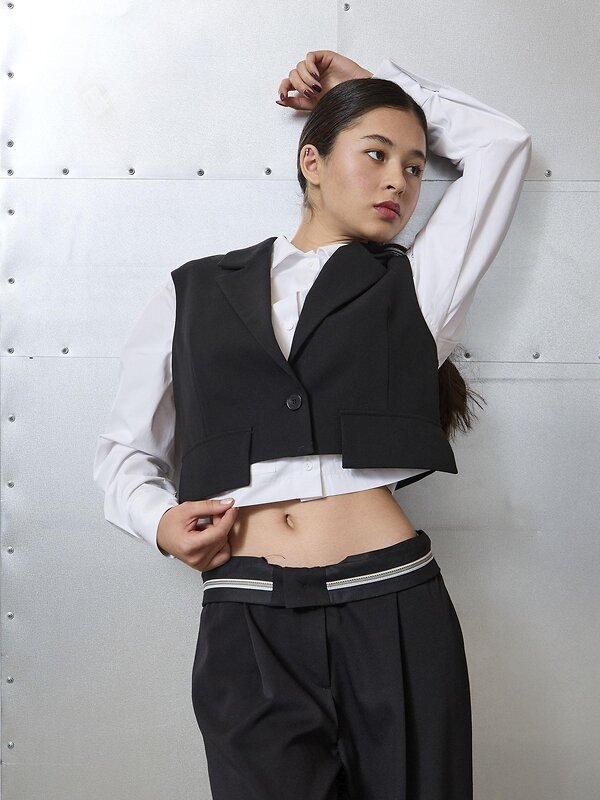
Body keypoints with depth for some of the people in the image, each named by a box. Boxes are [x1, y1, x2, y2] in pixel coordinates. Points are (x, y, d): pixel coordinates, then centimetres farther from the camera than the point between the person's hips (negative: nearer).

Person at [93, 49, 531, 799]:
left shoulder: (414, 286, 12)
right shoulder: (190, 294, 13)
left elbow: (502, 142, 19)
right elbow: (125, 448, 18)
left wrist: (377, 79, 24)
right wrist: (158, 519, -2)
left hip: (395, 613, 1)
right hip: (244, 626, 0)